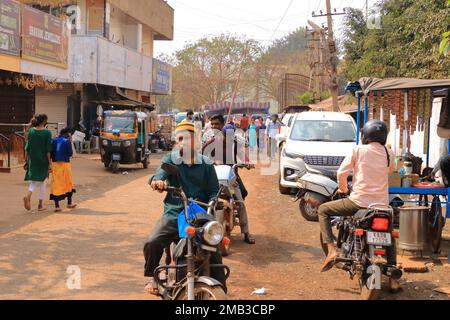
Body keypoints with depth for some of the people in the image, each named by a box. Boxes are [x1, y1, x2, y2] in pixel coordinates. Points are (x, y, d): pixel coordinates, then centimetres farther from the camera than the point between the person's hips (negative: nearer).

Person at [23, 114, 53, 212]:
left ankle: (28, 195, -17)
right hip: (43, 160, -3)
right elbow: (48, 149, -12)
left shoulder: (31, 131, 0)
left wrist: (27, 160, 11)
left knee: (34, 181, 13)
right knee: (42, 181, 10)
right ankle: (40, 205, 14)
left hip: (33, 159, 3)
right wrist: (50, 162, -6)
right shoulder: (47, 133, -11)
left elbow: (27, 147, 3)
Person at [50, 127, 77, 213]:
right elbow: (70, 153, -5)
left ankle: (57, 206, -3)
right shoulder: (67, 141, -8)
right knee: (68, 184, 15)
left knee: (56, 185, 3)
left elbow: (50, 153, 5)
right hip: (64, 164, -3)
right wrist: (70, 142, 2)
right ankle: (69, 203, 25)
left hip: (55, 164, 3)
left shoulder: (54, 140, 5)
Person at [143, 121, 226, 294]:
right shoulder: (170, 159, 7)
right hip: (173, 214, 0)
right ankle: (151, 277, 4)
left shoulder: (206, 165, 10)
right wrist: (157, 180, -38)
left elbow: (214, 190, 7)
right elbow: (161, 172, -14)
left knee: (214, 251, -14)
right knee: (152, 243, -22)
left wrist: (214, 201, -17)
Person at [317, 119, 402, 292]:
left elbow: (342, 173, -7)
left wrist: (343, 188, 12)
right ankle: (393, 279, 19)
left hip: (359, 201, -4)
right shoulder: (389, 153, 3)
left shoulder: (358, 150, -7)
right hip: (382, 204, 4)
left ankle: (331, 249, -2)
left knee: (323, 210, 15)